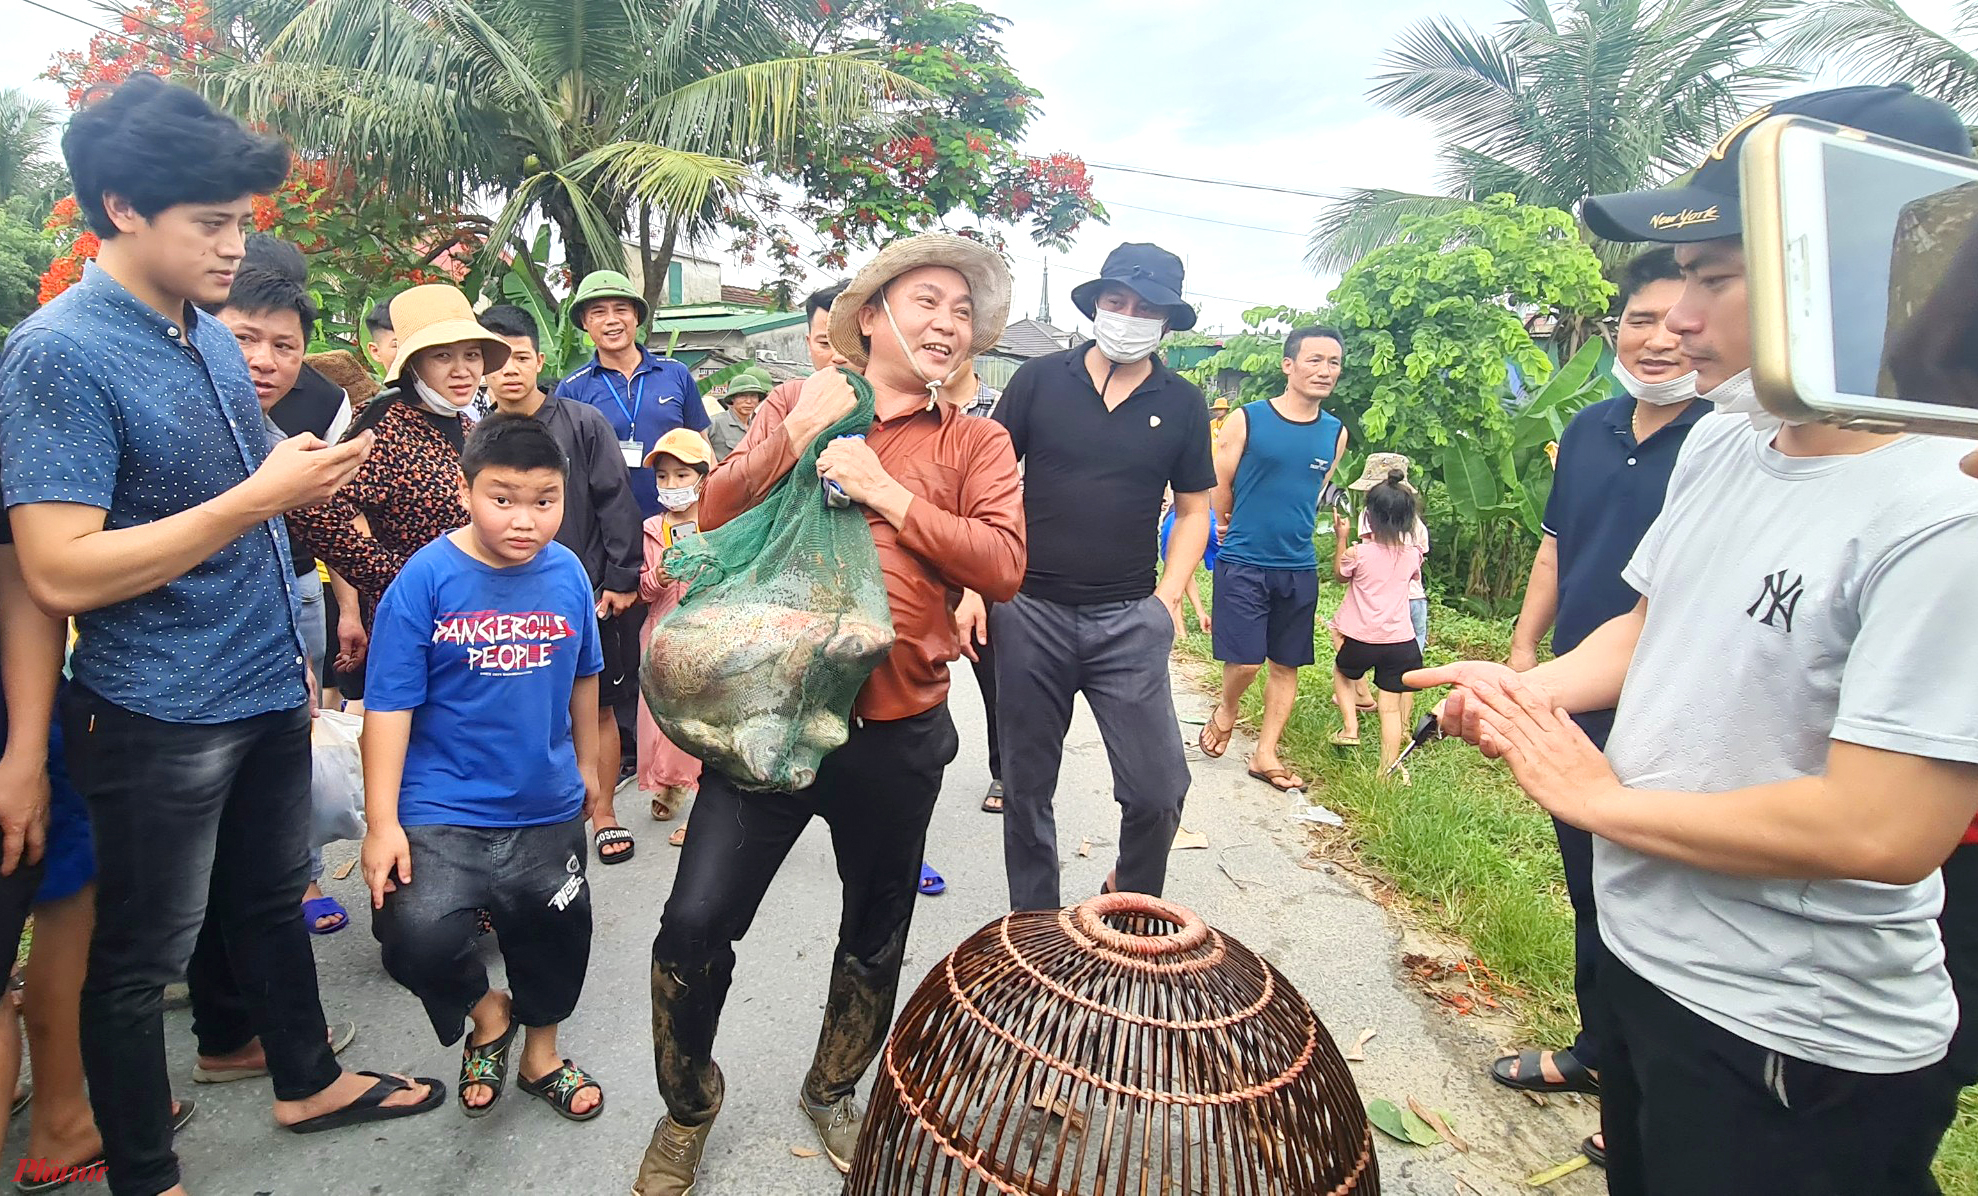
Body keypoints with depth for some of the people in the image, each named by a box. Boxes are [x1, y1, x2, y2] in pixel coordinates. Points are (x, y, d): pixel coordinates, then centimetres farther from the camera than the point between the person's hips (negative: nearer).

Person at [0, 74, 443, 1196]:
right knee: (141, 959, 11)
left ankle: (309, 1081, 42)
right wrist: (260, 498, -26)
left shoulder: (213, 335, 6)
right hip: (159, 721, -7)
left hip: (270, 691, 7)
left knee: (274, 903, 23)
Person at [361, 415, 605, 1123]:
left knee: (555, 937, 17)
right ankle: (485, 1012, 13)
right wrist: (381, 821, -15)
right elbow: (390, 704, -13)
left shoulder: (567, 572, -4)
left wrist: (585, 764, 19)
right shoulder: (428, 577, -15)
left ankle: (539, 1055, 46)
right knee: (417, 935, -22)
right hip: (444, 811, -3)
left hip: (548, 807, 4)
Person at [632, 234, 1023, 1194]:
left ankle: (832, 1091, 46)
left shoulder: (976, 444, 3)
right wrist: (798, 433, -16)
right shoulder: (796, 403, 5)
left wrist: (889, 495, -19)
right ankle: (686, 1111, 29)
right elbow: (716, 514, -4)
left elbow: (1002, 565, -12)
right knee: (695, 924, -1)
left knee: (876, 936, 18)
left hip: (897, 730, 1)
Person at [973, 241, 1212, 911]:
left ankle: (1130, 904, 25)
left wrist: (1168, 595, -1)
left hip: (1129, 620, 0)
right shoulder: (1039, 380, 2)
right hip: (1029, 611, 0)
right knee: (1026, 789, 10)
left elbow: (1194, 509, 12)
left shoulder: (1182, 404, 6)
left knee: (1159, 791, -6)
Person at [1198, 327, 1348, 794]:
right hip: (1242, 564, -4)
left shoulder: (1336, 433, 6)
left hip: (1299, 568, 4)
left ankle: (1266, 755, 22)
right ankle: (1226, 712, 25)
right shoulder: (1246, 421, -8)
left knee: (1287, 665, 9)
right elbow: (1219, 490, 0)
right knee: (1244, 661, -7)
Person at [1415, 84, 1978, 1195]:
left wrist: (1603, 799, -19)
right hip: (1642, 961, 7)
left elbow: (1884, 831, -30)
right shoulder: (1719, 447, -1)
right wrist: (1528, 688, -7)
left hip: (1798, 1055, -7)